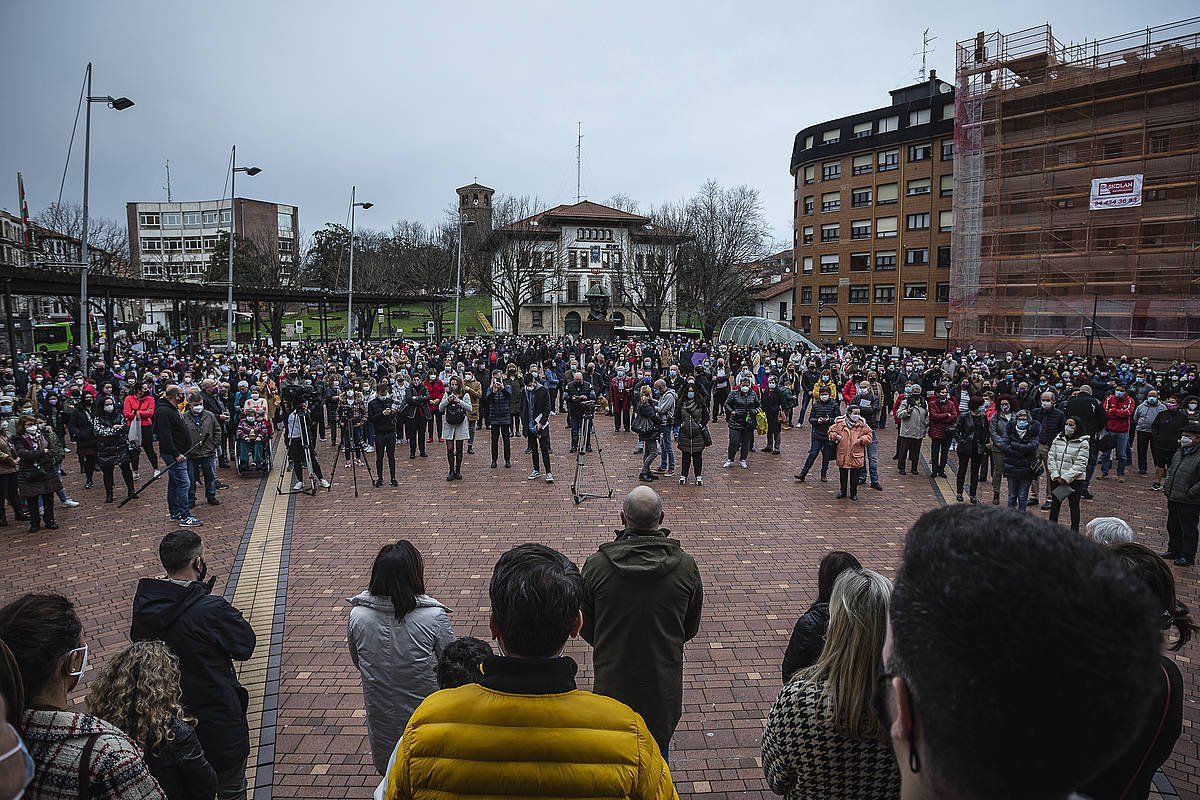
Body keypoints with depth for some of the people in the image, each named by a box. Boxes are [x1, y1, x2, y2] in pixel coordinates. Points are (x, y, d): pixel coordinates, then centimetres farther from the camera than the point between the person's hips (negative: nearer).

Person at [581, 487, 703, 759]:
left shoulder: (596, 565, -17)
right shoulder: (685, 566, -14)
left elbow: (585, 627, -3)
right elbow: (691, 627, 1)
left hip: (612, 678, 0)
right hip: (663, 680, 1)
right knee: (658, 747, 23)